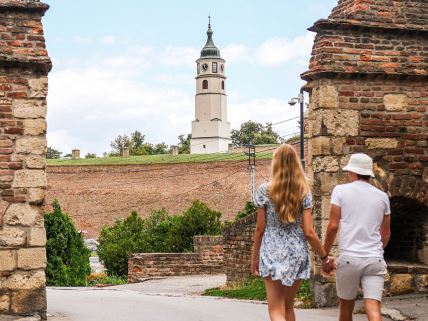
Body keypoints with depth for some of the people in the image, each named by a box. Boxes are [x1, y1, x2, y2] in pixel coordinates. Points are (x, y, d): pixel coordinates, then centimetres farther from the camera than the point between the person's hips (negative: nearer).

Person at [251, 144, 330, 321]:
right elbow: (308, 232, -4)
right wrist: (325, 257, 7)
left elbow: (260, 229, -2)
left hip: (272, 253, -3)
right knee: (288, 306, 19)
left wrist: (254, 258, 8)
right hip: (297, 254, 3)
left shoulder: (264, 190, -4)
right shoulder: (304, 192, 0)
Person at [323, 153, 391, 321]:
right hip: (375, 259, 2)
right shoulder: (382, 196, 11)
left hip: (349, 257, -2)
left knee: (346, 306, 16)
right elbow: (386, 233, 17)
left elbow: (333, 226, -4)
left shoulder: (341, 190, 1)